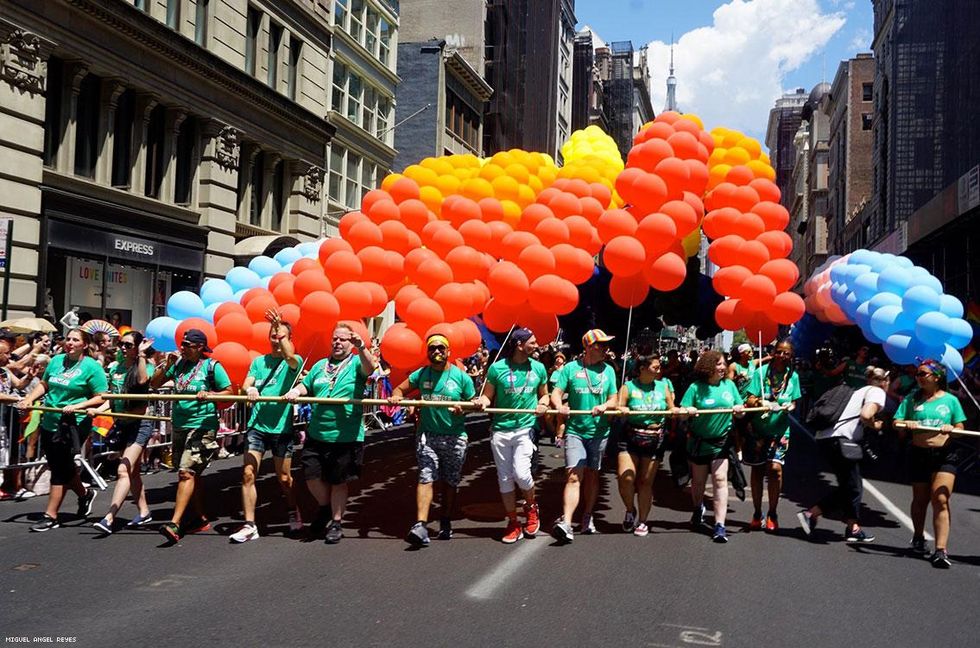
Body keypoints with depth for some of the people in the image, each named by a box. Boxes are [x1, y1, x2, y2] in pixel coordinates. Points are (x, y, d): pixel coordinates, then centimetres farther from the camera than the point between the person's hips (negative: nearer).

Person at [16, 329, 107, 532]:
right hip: (49, 422, 7)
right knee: (59, 464, 15)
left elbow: (101, 397, -13)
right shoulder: (57, 360, 9)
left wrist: (77, 406, -23)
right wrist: (29, 398, 3)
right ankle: (84, 494, 38)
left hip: (74, 423, -6)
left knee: (59, 469, -2)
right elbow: (44, 384, 20)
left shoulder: (91, 367, -9)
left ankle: (51, 517, 8)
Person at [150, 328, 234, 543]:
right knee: (193, 474, 14)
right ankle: (201, 519, 25)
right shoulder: (178, 364, 8)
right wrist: (167, 366, -2)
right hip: (179, 426, 7)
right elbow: (154, 384, 12)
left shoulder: (212, 366, -6)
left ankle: (175, 524, -21)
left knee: (186, 472, -16)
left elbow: (229, 391, -4)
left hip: (202, 426, -7)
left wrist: (209, 394, -21)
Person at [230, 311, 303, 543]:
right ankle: (249, 525, 0)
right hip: (257, 425, 3)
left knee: (284, 478, 8)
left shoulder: (294, 362, -1)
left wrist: (280, 326, -33)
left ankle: (294, 514, 33)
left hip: (281, 427, -3)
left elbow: (290, 357, -25)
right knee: (248, 474, -6)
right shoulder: (259, 361, 11)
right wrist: (249, 389, -23)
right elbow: (245, 384, 2)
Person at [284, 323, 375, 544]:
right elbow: (305, 386, 18)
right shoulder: (320, 365, 15)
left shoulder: (356, 363, 0)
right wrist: (294, 391, -6)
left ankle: (336, 522, 22)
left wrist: (362, 347, -40)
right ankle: (325, 507, 32)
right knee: (312, 476, 4)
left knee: (338, 482, 6)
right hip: (316, 433, 4)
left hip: (346, 436, -4)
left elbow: (369, 368, -21)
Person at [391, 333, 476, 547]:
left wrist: (462, 408, -19)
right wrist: (396, 396, -15)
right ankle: (420, 526, -22)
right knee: (426, 477, -14)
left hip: (454, 437, 0)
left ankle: (445, 522, 28)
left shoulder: (461, 376, -1)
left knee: (450, 482, 11)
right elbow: (400, 388, 9)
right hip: (427, 435, 0)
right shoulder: (421, 374, 4)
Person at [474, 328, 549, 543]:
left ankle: (531, 507, 16)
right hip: (501, 429, 0)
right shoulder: (497, 368, -2)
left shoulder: (538, 368, 6)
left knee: (521, 473, -15)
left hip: (526, 428, 0)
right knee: (505, 478, 5)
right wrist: (482, 402, -19)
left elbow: (544, 394, 18)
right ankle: (513, 524, 20)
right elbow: (487, 396, 3)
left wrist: (543, 405, -3)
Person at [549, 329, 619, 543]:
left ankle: (587, 517, 28)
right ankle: (565, 523, -21)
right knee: (573, 476, -14)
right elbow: (556, 393, -4)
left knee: (592, 475, 12)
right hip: (575, 430, -3)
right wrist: (559, 406, -26)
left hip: (599, 431, 3)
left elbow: (614, 399, 8)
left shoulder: (608, 370, 8)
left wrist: (604, 406, -14)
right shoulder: (571, 368, -1)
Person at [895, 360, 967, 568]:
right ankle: (918, 538, 36)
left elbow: (960, 428, 8)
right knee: (920, 500, 13)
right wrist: (907, 423, -18)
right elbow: (896, 423, 3)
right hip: (919, 454, 1)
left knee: (940, 500, -12)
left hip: (945, 455, -1)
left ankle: (941, 550, -13)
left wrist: (951, 428, -14)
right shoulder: (912, 399, 7)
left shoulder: (950, 400, 6)